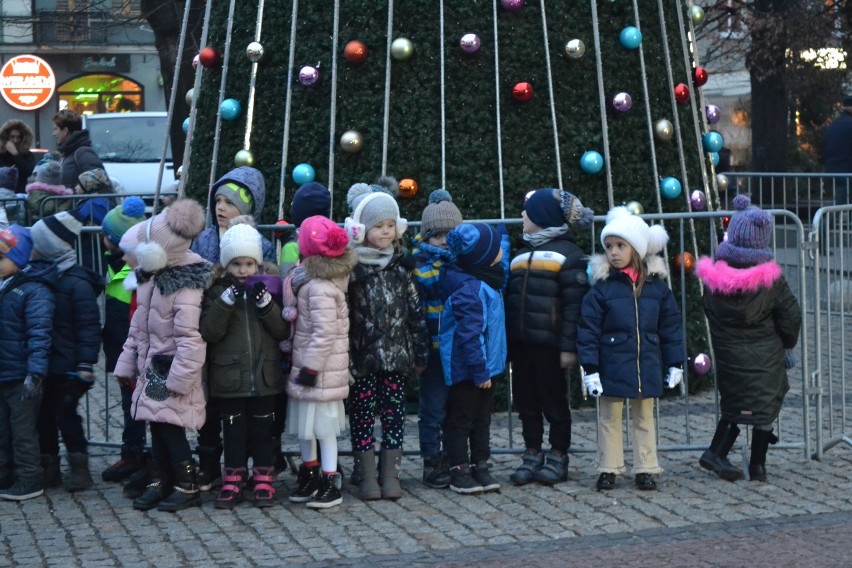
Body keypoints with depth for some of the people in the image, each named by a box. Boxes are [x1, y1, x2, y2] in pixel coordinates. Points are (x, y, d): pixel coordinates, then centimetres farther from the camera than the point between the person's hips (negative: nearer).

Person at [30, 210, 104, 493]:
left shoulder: (77, 282, -14)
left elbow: (89, 327, -16)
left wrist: (85, 364, -19)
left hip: (67, 366, -7)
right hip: (46, 364, 7)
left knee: (66, 415, -2)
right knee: (44, 415, 11)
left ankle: (79, 469, 10)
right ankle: (48, 468, 21)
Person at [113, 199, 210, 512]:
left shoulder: (185, 285, -24)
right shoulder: (150, 272, 5)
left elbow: (190, 336, -26)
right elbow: (138, 322, 13)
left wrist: (180, 378, -26)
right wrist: (127, 362, 15)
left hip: (173, 365, -8)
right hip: (152, 363, 8)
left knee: (170, 425, -8)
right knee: (156, 424, 12)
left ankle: (187, 486, 5)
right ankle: (160, 481, 23)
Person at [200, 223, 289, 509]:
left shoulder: (267, 286, 3)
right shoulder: (217, 290, 0)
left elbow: (282, 331, 0)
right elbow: (208, 332, -10)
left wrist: (266, 305, -15)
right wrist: (225, 302, -22)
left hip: (265, 374, 1)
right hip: (229, 375, -1)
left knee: (262, 429, 8)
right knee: (233, 429, 6)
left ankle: (263, 480, 18)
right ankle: (233, 481, 15)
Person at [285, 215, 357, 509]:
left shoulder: (320, 289, -22)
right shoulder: (310, 281, 8)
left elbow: (325, 334, -24)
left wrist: (310, 368, -20)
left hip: (321, 370, -9)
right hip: (306, 364, 9)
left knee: (323, 424, -1)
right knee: (306, 422, 18)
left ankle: (330, 484, 7)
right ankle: (310, 474, 30)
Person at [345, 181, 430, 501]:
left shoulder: (400, 268, 6)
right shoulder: (351, 269, -6)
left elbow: (416, 312, 9)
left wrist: (420, 352, 7)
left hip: (396, 354, 3)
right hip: (362, 356, -3)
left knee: (394, 413, 5)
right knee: (362, 414, 3)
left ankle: (390, 474, 14)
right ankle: (367, 477, 12)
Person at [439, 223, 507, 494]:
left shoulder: (486, 279, 7)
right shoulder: (468, 288, -24)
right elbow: (469, 334, -25)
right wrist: (479, 371, -22)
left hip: (486, 365, 9)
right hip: (466, 369, -9)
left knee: (482, 419, 15)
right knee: (462, 420, 3)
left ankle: (480, 467, 24)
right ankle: (459, 471, 12)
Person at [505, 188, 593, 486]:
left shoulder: (567, 252, -4)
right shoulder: (521, 252, 19)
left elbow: (574, 302, -10)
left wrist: (569, 346, -16)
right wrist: (504, 338, 11)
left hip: (548, 341, -6)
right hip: (520, 340, 7)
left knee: (553, 399, 2)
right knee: (526, 400, 9)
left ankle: (558, 458, 12)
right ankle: (532, 456, 19)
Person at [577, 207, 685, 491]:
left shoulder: (656, 286, 1)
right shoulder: (601, 288, -6)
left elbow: (670, 327, 8)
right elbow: (588, 330, -6)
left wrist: (675, 364, 7)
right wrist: (590, 369, -11)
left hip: (647, 367, 2)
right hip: (611, 368, -2)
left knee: (644, 418, 11)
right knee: (610, 418, 7)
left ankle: (645, 469, 19)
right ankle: (608, 469, 16)